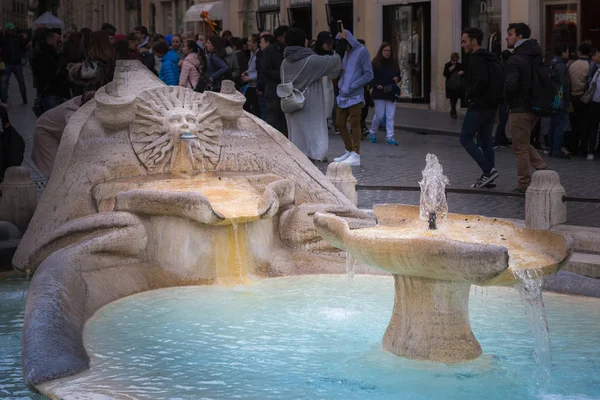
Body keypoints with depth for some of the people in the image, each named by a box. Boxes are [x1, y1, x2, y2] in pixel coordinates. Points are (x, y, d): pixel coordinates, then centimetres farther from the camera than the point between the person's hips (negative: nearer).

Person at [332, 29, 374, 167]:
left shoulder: (362, 51, -5)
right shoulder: (345, 53, 16)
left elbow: (369, 75, -10)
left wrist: (351, 87, -13)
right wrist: (341, 85, 1)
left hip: (355, 96, -8)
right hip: (343, 96, 8)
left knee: (354, 124, -5)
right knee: (339, 123, 10)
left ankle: (356, 155, -2)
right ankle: (349, 151, 23)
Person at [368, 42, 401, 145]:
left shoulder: (394, 63, 8)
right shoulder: (375, 63, -5)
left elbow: (398, 75, 19)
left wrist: (397, 78, -4)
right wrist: (376, 85, -17)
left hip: (391, 93, 4)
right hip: (379, 93, -4)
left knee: (390, 116, 0)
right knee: (379, 115, 0)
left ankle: (389, 137, 1)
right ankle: (372, 132, 23)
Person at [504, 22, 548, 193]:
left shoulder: (516, 60, -17)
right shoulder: (536, 57, 10)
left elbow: (510, 85, -26)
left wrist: (509, 101, -7)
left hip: (520, 109, -8)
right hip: (535, 107, 9)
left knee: (520, 148, 1)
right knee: (524, 144, 22)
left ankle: (524, 185, 5)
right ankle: (544, 168, 11)